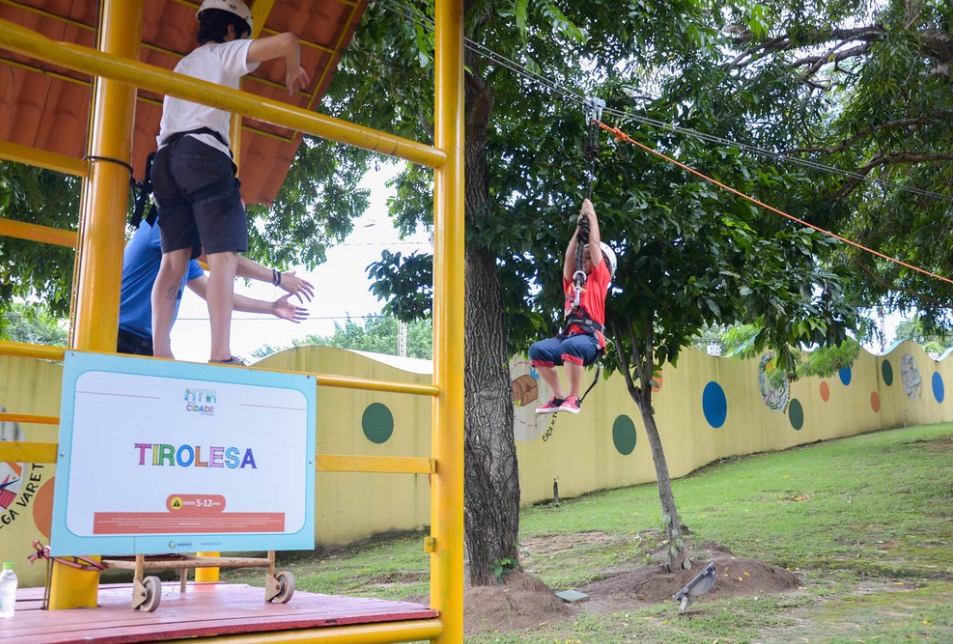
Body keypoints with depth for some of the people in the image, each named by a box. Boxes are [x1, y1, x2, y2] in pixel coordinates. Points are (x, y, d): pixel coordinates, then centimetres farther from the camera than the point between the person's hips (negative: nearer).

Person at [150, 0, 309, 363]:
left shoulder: (183, 64, 34)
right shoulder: (225, 52, 11)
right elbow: (287, 41, -5)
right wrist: (293, 69, 17)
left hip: (166, 157, 8)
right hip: (203, 153, -8)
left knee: (173, 259, 2)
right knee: (224, 255, -14)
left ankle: (160, 353, -8)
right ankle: (221, 355, -25)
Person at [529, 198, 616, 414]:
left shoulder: (600, 278, 13)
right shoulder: (573, 280, 27)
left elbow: (595, 245, 11)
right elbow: (569, 255, 22)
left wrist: (592, 216, 19)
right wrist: (580, 226, 27)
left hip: (590, 337, -6)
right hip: (569, 334, 6)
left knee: (572, 346, -38)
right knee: (537, 349, -18)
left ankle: (573, 398, -27)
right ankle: (559, 397, -12)